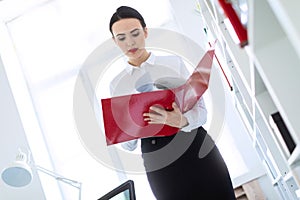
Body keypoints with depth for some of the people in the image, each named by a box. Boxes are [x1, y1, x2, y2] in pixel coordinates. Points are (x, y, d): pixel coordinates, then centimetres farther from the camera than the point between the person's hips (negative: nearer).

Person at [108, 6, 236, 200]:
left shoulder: (174, 62, 2)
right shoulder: (117, 84, 7)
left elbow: (201, 109, -3)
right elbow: (129, 144, 7)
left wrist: (182, 121, -24)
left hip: (195, 146, -1)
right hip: (156, 160, 1)